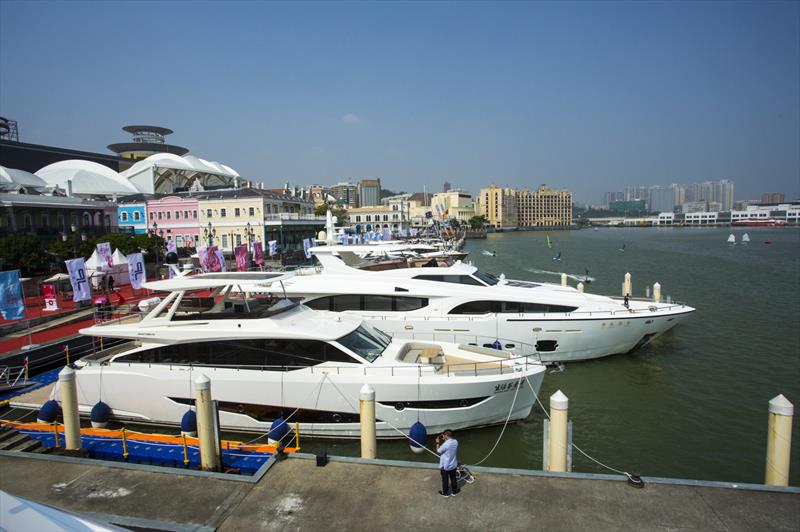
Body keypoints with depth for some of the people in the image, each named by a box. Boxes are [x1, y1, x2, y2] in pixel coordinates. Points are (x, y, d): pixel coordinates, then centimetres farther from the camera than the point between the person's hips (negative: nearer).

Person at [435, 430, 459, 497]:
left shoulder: (446, 444, -32)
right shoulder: (455, 441, -11)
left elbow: (438, 451, -16)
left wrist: (438, 443, -4)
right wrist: (444, 440, 4)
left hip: (445, 466, -5)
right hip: (453, 465, 5)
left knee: (445, 480, 15)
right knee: (453, 478, 23)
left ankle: (445, 493, 32)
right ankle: (454, 491, 39)